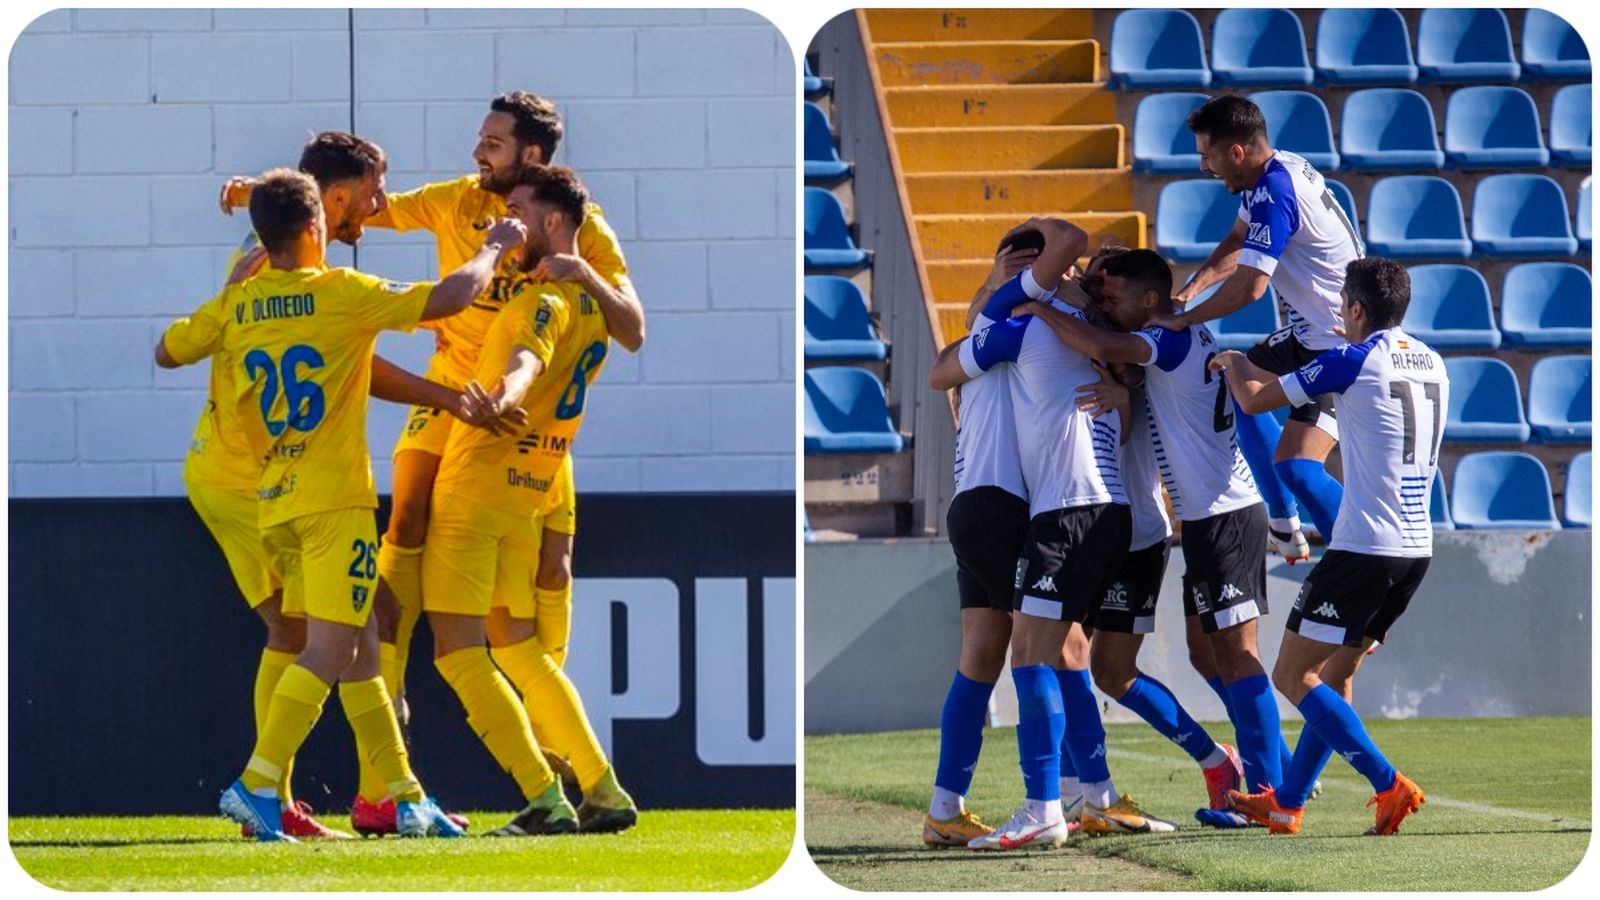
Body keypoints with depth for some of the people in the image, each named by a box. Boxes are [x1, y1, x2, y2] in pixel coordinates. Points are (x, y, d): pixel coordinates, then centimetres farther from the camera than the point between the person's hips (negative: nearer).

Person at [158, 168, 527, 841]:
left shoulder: (236, 306, 6)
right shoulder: (342, 293, -8)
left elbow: (166, 352, 21)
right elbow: (450, 297, -10)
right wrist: (493, 250, 9)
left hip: (274, 505, 7)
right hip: (333, 500, -7)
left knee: (360, 655, 12)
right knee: (326, 654, -9)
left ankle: (406, 799, 14)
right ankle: (256, 786, -20)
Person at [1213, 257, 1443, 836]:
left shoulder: (1354, 360, -9)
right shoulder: (1431, 363, 13)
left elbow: (1255, 400, 0)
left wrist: (1235, 369, 21)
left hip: (1363, 546, -8)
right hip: (1417, 549, 8)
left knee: (1293, 677, -2)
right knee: (1336, 674, 19)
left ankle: (1389, 786, -12)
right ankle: (1286, 804, 25)